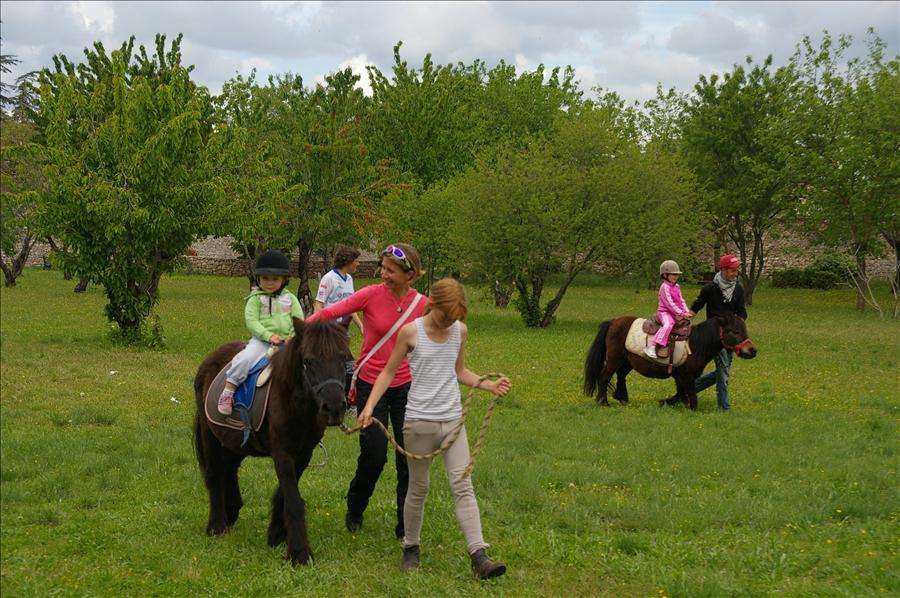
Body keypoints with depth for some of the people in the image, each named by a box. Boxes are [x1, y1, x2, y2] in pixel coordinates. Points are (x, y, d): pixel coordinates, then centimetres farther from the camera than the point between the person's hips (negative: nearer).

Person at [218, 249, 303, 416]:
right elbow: (251, 321, -6)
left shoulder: (289, 298, 14)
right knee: (245, 359, -27)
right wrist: (269, 335, -21)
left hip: (286, 341, 3)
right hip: (261, 340, -3)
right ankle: (227, 392, -17)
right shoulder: (255, 299, 5)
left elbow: (299, 319, 8)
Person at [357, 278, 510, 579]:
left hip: (453, 419, 3)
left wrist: (489, 385, 3)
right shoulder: (410, 332, -6)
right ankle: (411, 548, 26)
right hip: (419, 421, -3)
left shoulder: (460, 331, 5)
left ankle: (479, 557, -12)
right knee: (419, 488, 8)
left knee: (463, 486, -6)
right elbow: (389, 372, 2)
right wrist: (369, 406, -9)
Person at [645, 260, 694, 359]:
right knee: (668, 324, -33)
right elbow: (669, 303, -18)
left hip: (675, 313, 9)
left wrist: (687, 311, 0)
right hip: (664, 312, -9)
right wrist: (681, 313, -21)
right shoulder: (664, 287, -11)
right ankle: (652, 347, -43)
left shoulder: (676, 287, 16)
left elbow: (681, 301, 17)